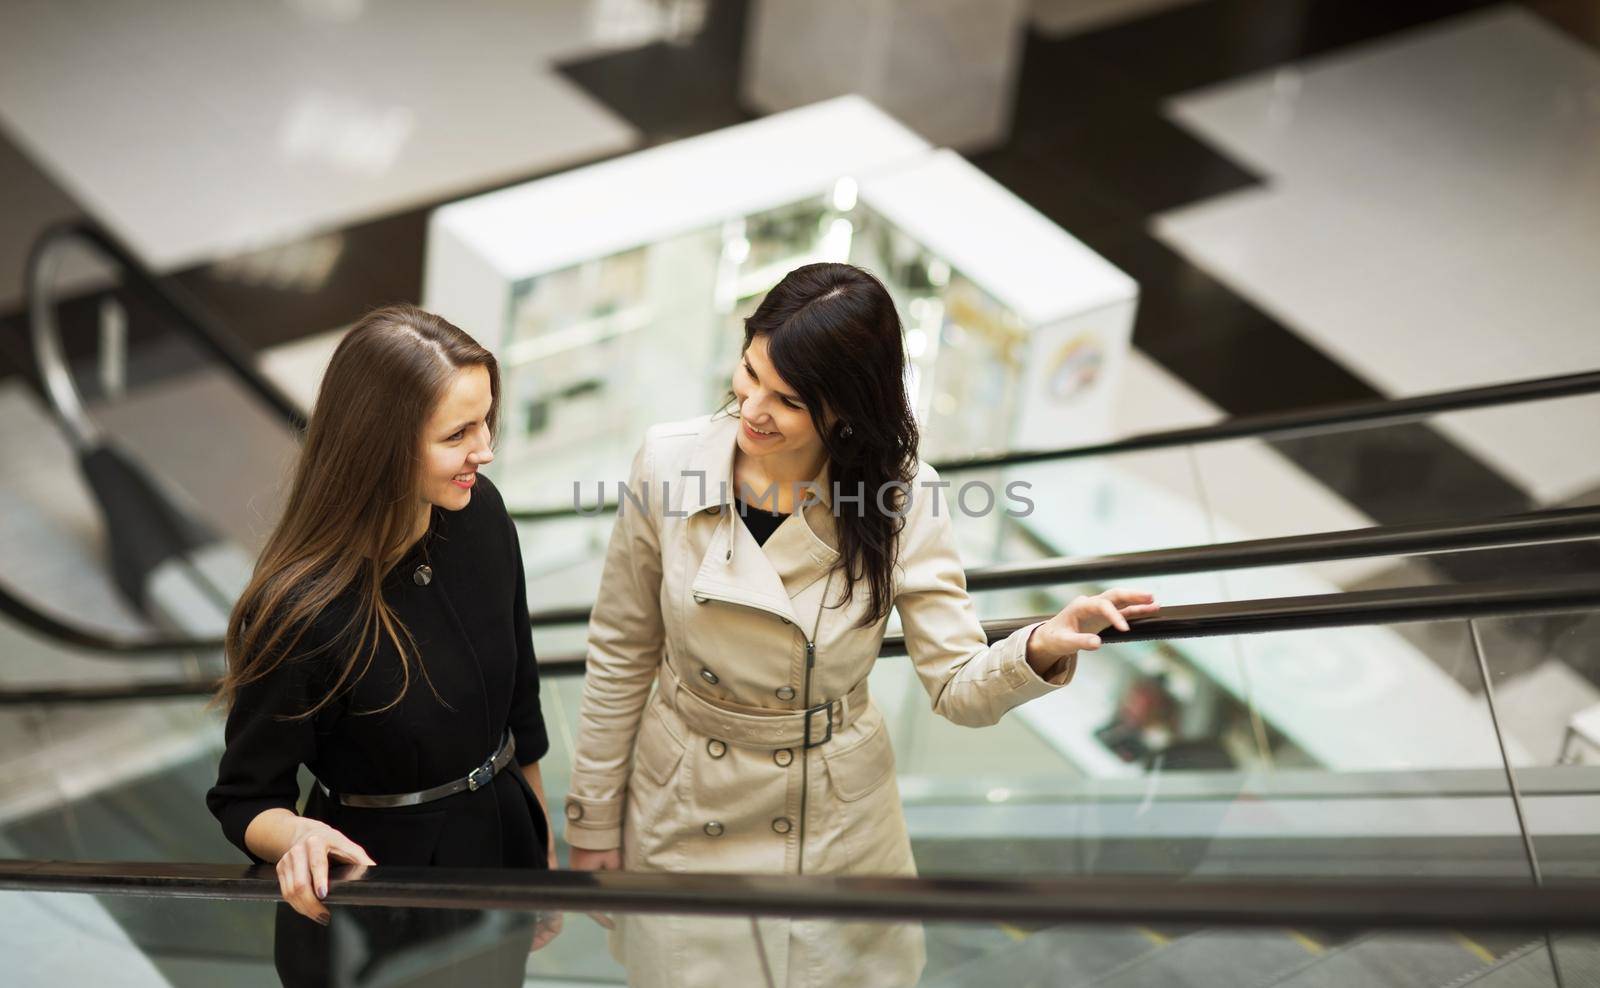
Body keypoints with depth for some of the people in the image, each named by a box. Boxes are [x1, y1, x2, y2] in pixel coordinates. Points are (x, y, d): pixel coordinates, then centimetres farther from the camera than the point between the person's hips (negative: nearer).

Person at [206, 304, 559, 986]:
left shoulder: (480, 513, -11)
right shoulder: (300, 608, -29)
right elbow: (245, 799, -17)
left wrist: (544, 853, 13)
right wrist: (299, 837, -39)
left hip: (500, 847, 6)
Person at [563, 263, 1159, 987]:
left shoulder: (901, 498, -16)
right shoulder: (669, 464, -15)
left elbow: (959, 688, -15)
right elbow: (621, 655, -4)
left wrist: (1040, 648, -37)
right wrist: (594, 822, 2)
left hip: (837, 831, 0)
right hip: (685, 820, 0)